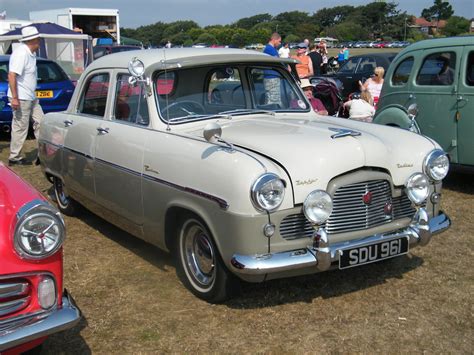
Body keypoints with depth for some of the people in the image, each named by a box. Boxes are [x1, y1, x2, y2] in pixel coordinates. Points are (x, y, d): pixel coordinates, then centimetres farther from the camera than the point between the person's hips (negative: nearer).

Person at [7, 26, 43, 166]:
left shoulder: (30, 53, 11)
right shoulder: (21, 53, -19)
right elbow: (11, 75, -24)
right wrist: (14, 98, -26)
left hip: (31, 97, 10)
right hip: (21, 98, -10)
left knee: (40, 123, 10)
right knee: (20, 128, -2)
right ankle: (14, 158, 8)